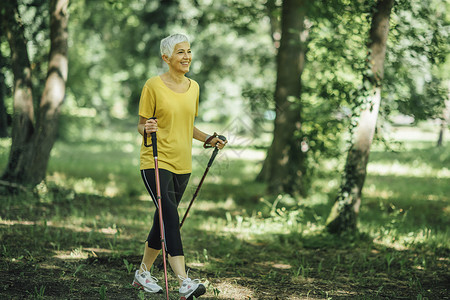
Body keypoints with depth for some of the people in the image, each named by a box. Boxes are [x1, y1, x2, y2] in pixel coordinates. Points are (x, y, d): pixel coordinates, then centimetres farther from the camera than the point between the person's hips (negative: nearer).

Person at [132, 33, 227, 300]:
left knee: (164, 220, 13)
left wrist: (209, 139, 8)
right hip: (156, 162, -6)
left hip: (182, 164, 6)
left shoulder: (193, 87, 11)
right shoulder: (154, 86, -7)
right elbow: (141, 125, -2)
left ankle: (143, 272, 30)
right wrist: (147, 129, -24)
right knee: (171, 218, -18)